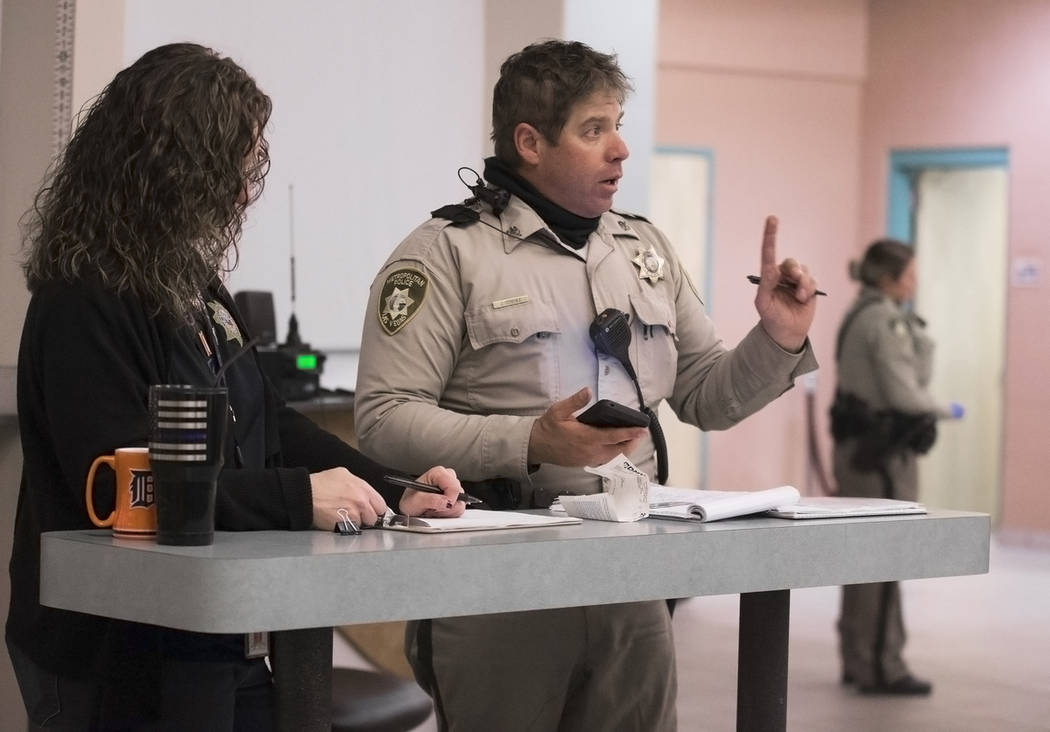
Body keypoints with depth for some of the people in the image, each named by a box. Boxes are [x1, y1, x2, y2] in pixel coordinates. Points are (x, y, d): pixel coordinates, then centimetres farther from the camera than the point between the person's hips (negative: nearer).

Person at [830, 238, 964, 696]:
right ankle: (880, 666, -2)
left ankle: (857, 660, 21)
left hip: (858, 447, 10)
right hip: (884, 451, -10)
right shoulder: (885, 321, -17)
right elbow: (903, 393, -20)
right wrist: (948, 411, -5)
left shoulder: (858, 316, 14)